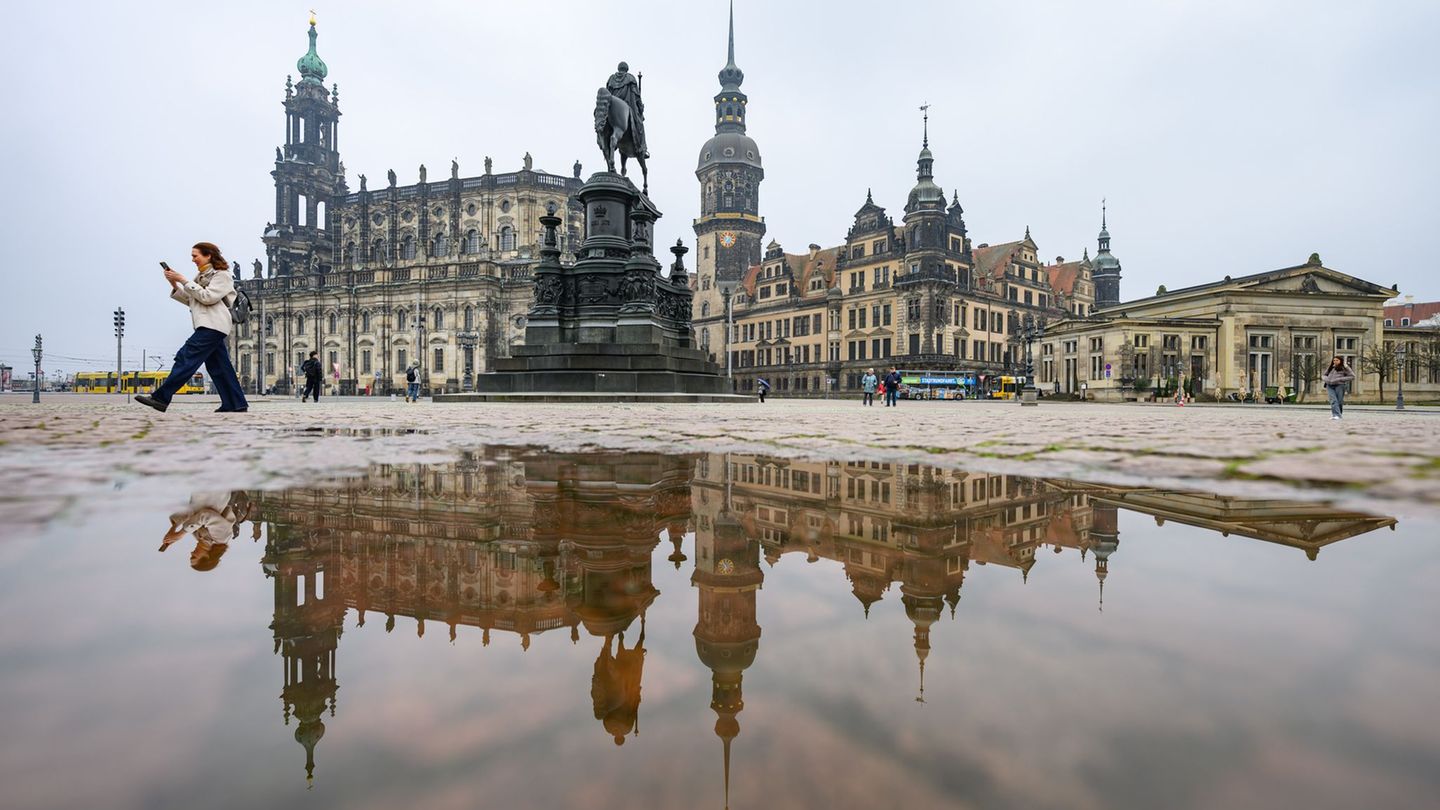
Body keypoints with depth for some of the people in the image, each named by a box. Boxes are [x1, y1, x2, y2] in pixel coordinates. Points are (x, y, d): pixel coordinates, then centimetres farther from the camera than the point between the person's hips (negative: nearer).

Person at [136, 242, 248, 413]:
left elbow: (207, 297, -15)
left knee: (186, 358, -13)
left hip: (213, 326, -9)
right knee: (218, 367, 6)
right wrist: (175, 285, 7)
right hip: (209, 327, 9)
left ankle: (161, 398, -15)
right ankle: (236, 404, 5)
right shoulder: (202, 276, 24)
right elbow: (190, 300, 20)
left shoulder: (222, 275, -2)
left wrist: (184, 281, -12)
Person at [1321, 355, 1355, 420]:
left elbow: (1352, 376, 0)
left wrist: (1341, 379, -10)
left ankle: (1340, 414, 18)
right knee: (1333, 401, -11)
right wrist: (1326, 379, 4)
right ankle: (1336, 415, -19)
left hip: (1339, 385, -3)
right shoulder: (1331, 368, 19)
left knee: (1339, 401, 2)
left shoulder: (1345, 368, 5)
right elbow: (1323, 375, 27)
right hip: (1330, 386, 3)